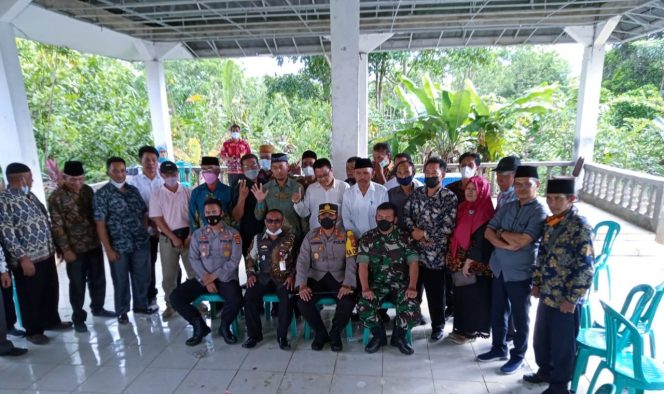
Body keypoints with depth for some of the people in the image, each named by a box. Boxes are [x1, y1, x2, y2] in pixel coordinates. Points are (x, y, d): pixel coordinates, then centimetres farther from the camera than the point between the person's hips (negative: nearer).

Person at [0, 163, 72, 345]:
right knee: (31, 296, 8)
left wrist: (53, 246, 17)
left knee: (51, 291, 19)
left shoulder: (29, 195, 10)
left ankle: (52, 321, 37)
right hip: (28, 258, -8)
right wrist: (23, 258, -20)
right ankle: (33, 330, 25)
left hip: (47, 253, 8)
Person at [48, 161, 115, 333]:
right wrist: (65, 249, -14)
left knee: (98, 279, 16)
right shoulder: (56, 197, -12)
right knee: (77, 284, 7)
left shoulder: (88, 190, 3)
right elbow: (57, 226, -12)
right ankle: (78, 318, 23)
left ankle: (97, 308, 35)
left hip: (94, 244, 5)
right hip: (75, 248, -5)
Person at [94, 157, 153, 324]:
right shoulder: (102, 194, -6)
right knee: (121, 280, 11)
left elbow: (144, 213, 14)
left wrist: (144, 232, 2)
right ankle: (122, 311, 29)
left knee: (142, 277, 14)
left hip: (141, 243, 4)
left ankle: (141, 306, 33)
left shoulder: (133, 190, 7)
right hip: (118, 246, -4)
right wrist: (108, 248, -12)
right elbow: (100, 223, -9)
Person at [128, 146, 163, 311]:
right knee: (149, 264, 9)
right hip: (147, 230, 0)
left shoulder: (164, 180, 0)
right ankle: (151, 297, 26)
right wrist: (151, 224, -11)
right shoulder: (134, 182, -2)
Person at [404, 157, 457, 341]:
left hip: (436, 253, -4)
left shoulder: (449, 198, -8)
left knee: (436, 292, 9)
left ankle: (438, 326, 29)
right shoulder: (417, 193, 7)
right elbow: (405, 213, 4)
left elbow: (447, 227, -15)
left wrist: (425, 234, -12)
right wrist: (413, 231, -11)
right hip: (415, 250, 4)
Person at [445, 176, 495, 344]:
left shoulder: (485, 212, -14)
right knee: (461, 294, 14)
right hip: (460, 260, 7)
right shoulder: (463, 207, 10)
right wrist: (454, 259, 11)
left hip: (476, 262, -7)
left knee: (473, 295, 4)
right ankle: (462, 327, 26)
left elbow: (481, 240, -18)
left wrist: (469, 262, -18)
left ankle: (471, 330, 16)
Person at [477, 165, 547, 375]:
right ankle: (499, 348, 36)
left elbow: (523, 240, -23)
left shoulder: (540, 212, -12)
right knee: (498, 311, 17)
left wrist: (502, 232, -7)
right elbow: (488, 232, 1)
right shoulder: (507, 207, 6)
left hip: (521, 272, -6)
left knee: (520, 316, 11)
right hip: (499, 268, 6)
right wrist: (506, 245, -15)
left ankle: (518, 355, 28)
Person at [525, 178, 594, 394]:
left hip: (565, 299, -7)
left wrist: (571, 299, -17)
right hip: (547, 294, 7)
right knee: (541, 339, 22)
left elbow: (585, 268, -20)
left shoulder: (580, 227, -19)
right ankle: (545, 371, 44)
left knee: (562, 345, 12)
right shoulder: (550, 221, 4)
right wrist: (537, 282, 12)